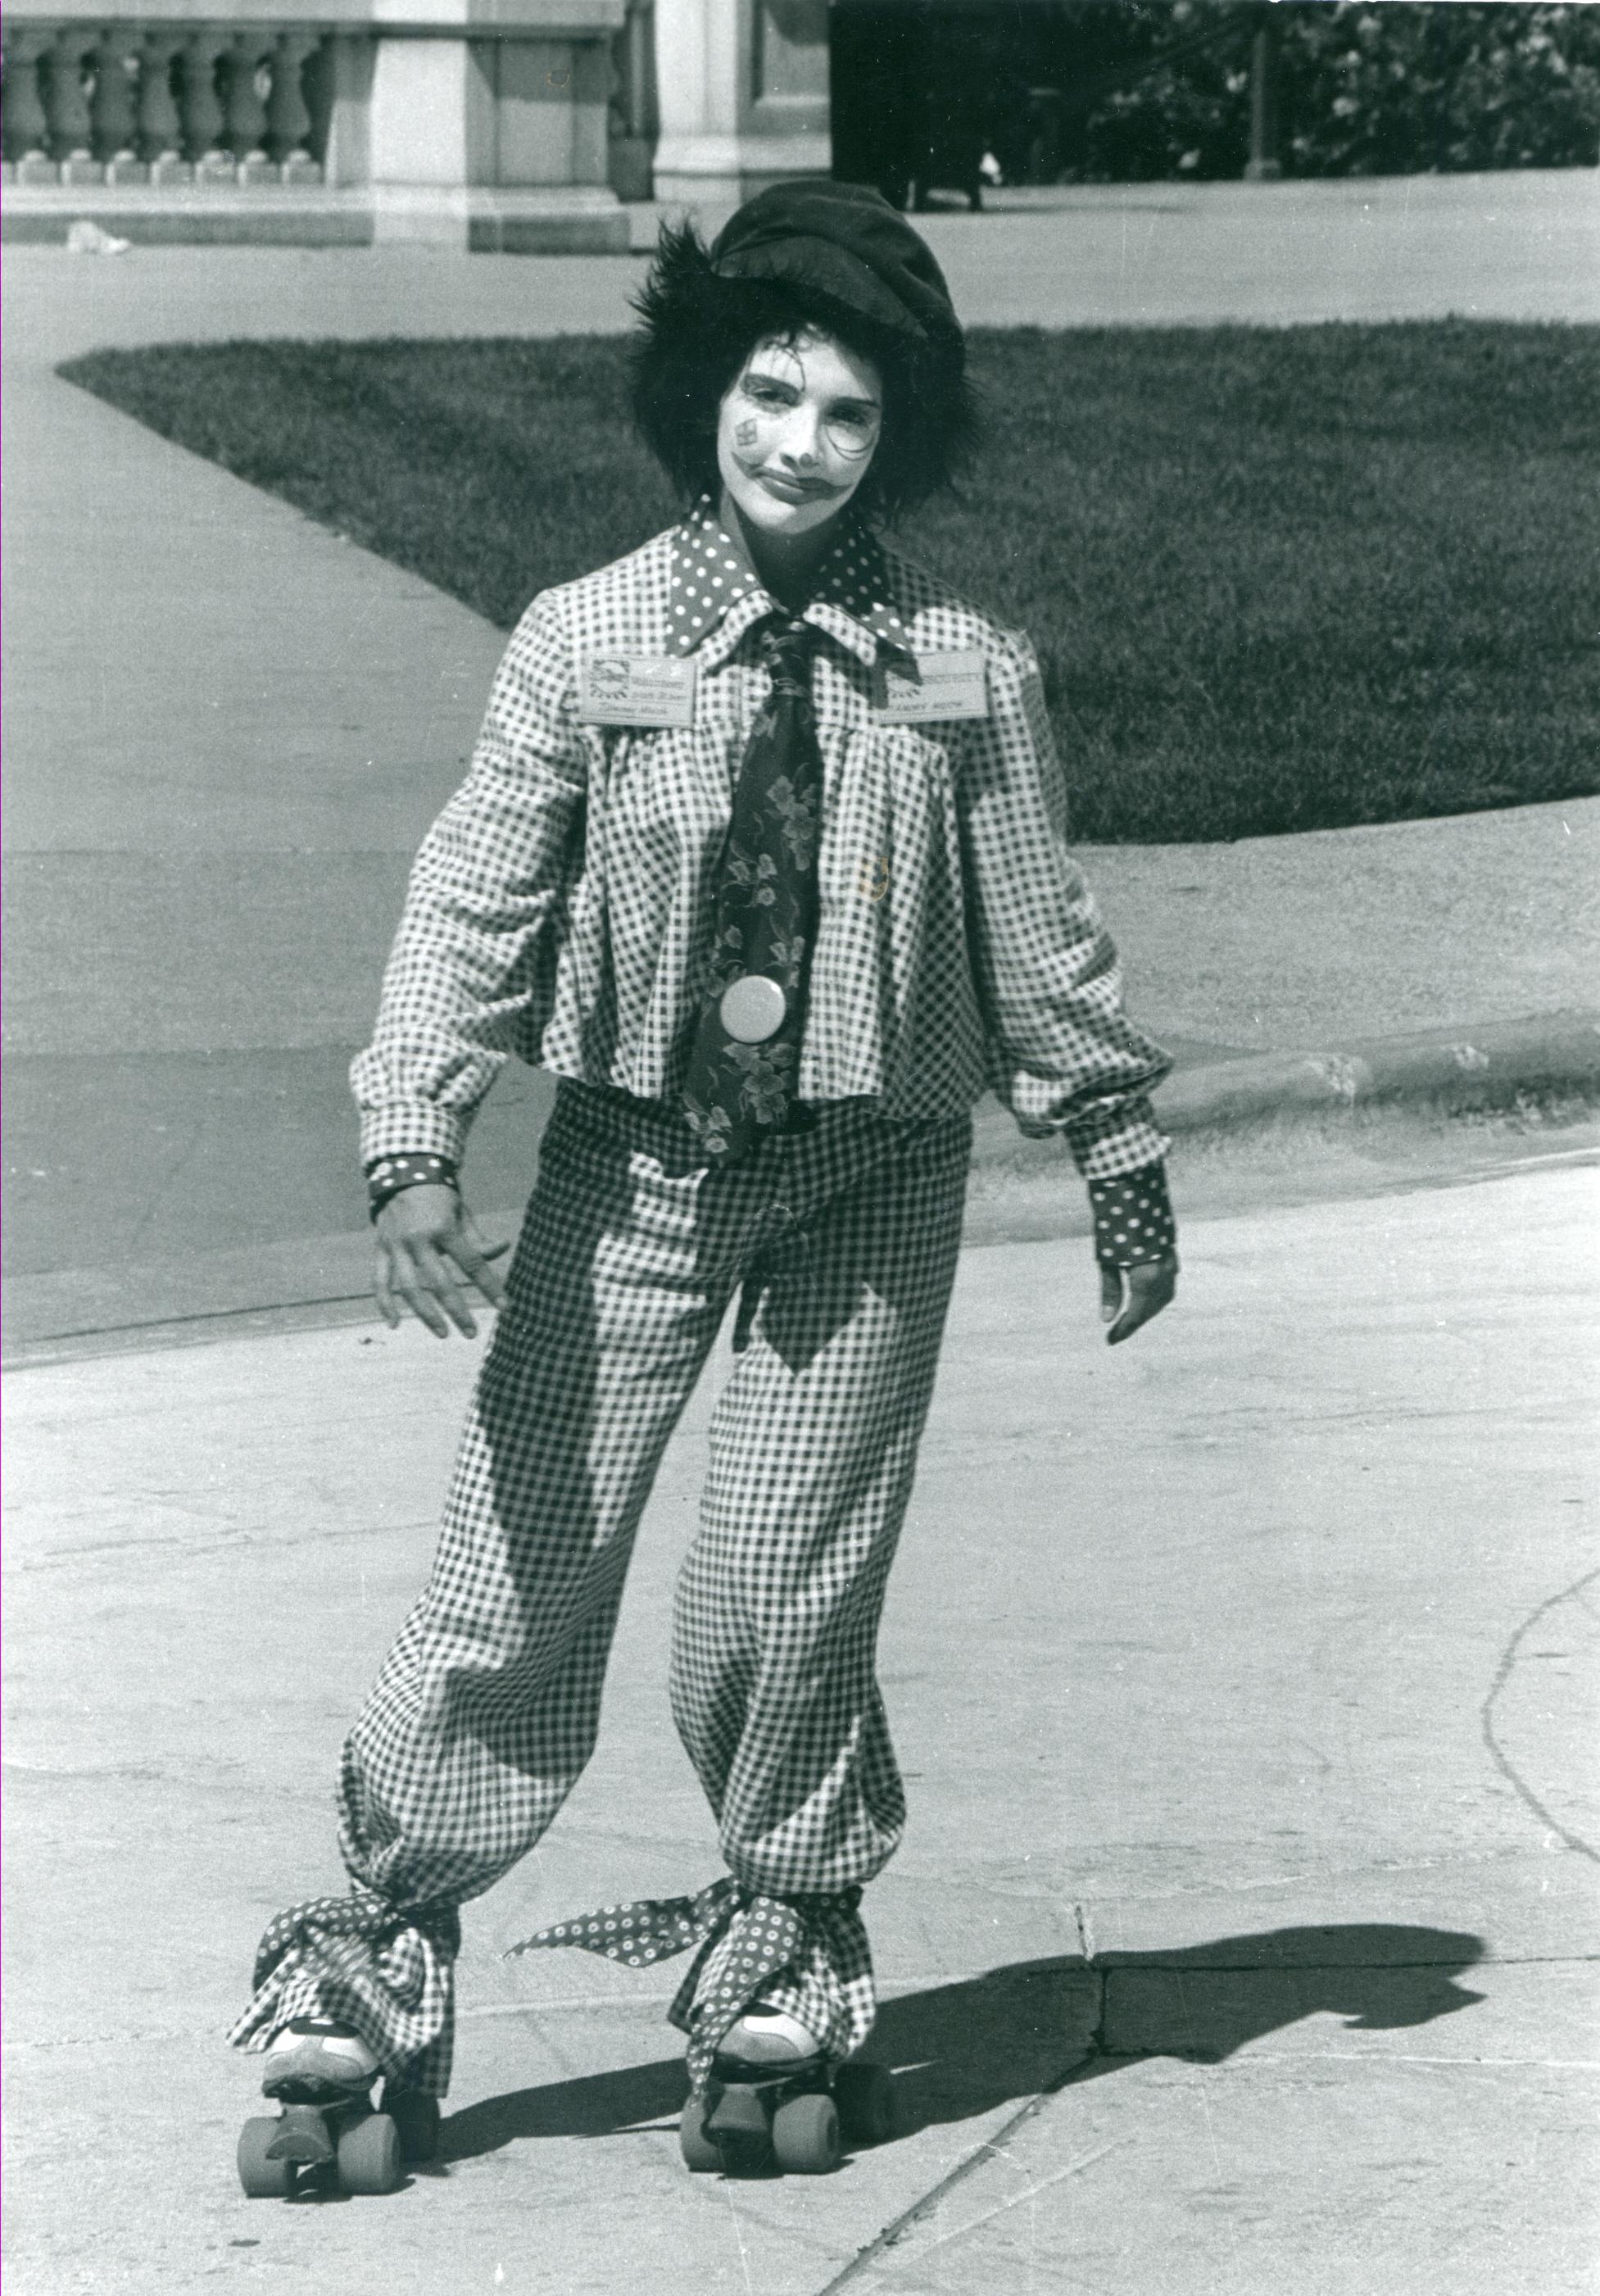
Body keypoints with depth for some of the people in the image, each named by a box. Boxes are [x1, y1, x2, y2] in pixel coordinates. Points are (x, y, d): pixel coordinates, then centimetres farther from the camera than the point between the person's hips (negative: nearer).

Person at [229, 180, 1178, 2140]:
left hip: (872, 1167, 0)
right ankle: (384, 1933, 10)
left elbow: (1038, 932, 9)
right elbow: (472, 902, -3)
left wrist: (1119, 1151, 14)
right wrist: (414, 1145, -13)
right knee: (524, 1562, -1)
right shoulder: (584, 645, -3)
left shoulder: (966, 673, -1)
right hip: (635, 1156, 0)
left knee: (794, 1571, 1)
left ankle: (787, 1920, 23)